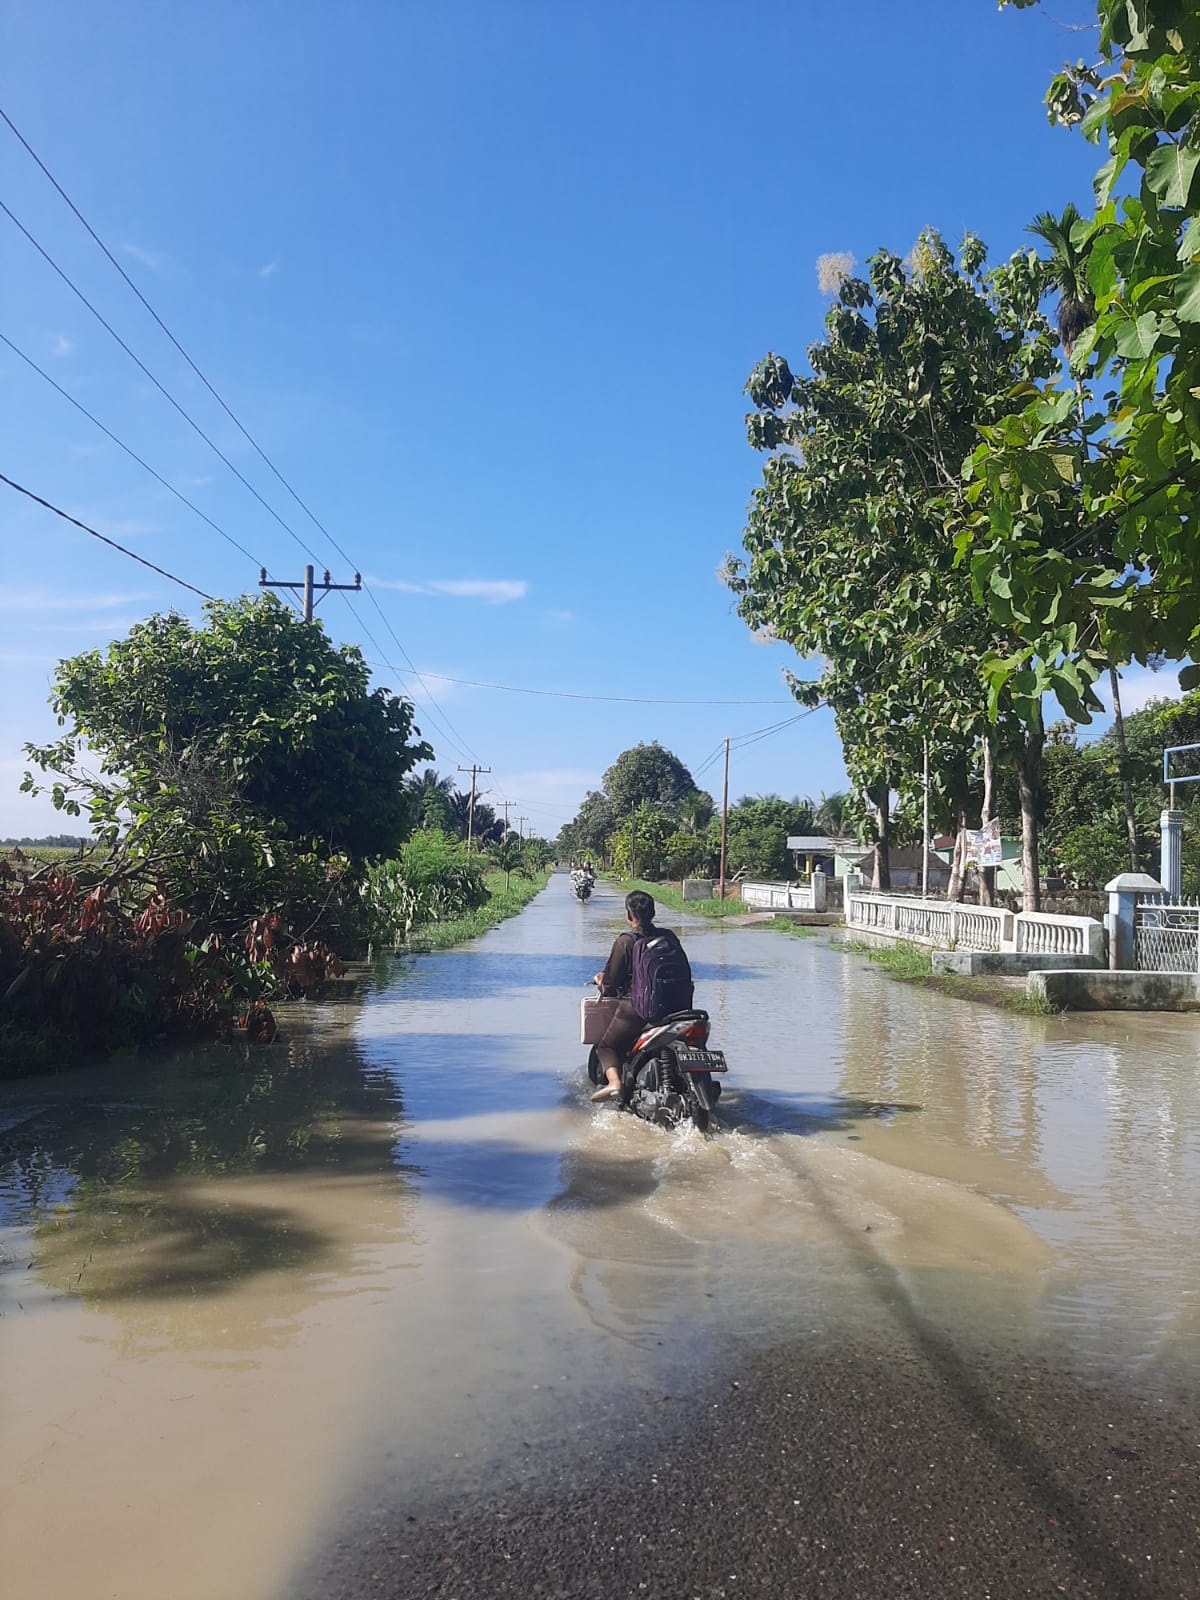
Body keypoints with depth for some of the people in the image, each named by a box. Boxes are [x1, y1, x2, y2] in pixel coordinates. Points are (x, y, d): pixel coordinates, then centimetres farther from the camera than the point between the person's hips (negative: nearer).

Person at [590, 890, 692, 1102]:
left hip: (636, 1009, -5)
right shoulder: (668, 937, 6)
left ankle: (614, 1082, -15)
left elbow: (610, 986, -7)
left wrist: (601, 983, 16)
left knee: (607, 1046, 13)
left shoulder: (625, 941, -8)